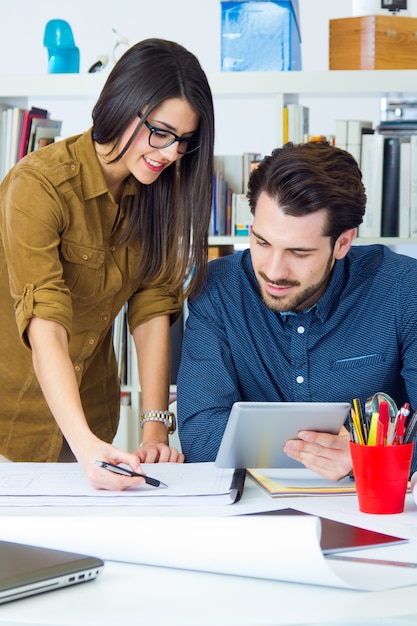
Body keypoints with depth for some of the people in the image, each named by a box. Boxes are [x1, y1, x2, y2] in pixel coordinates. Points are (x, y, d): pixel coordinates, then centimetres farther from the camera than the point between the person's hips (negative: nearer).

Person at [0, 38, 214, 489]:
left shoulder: (162, 188, -4)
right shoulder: (38, 184, -24)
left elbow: (152, 308, -8)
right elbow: (45, 328, -32)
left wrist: (155, 429, -19)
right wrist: (85, 444, -44)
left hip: (91, 399, 5)